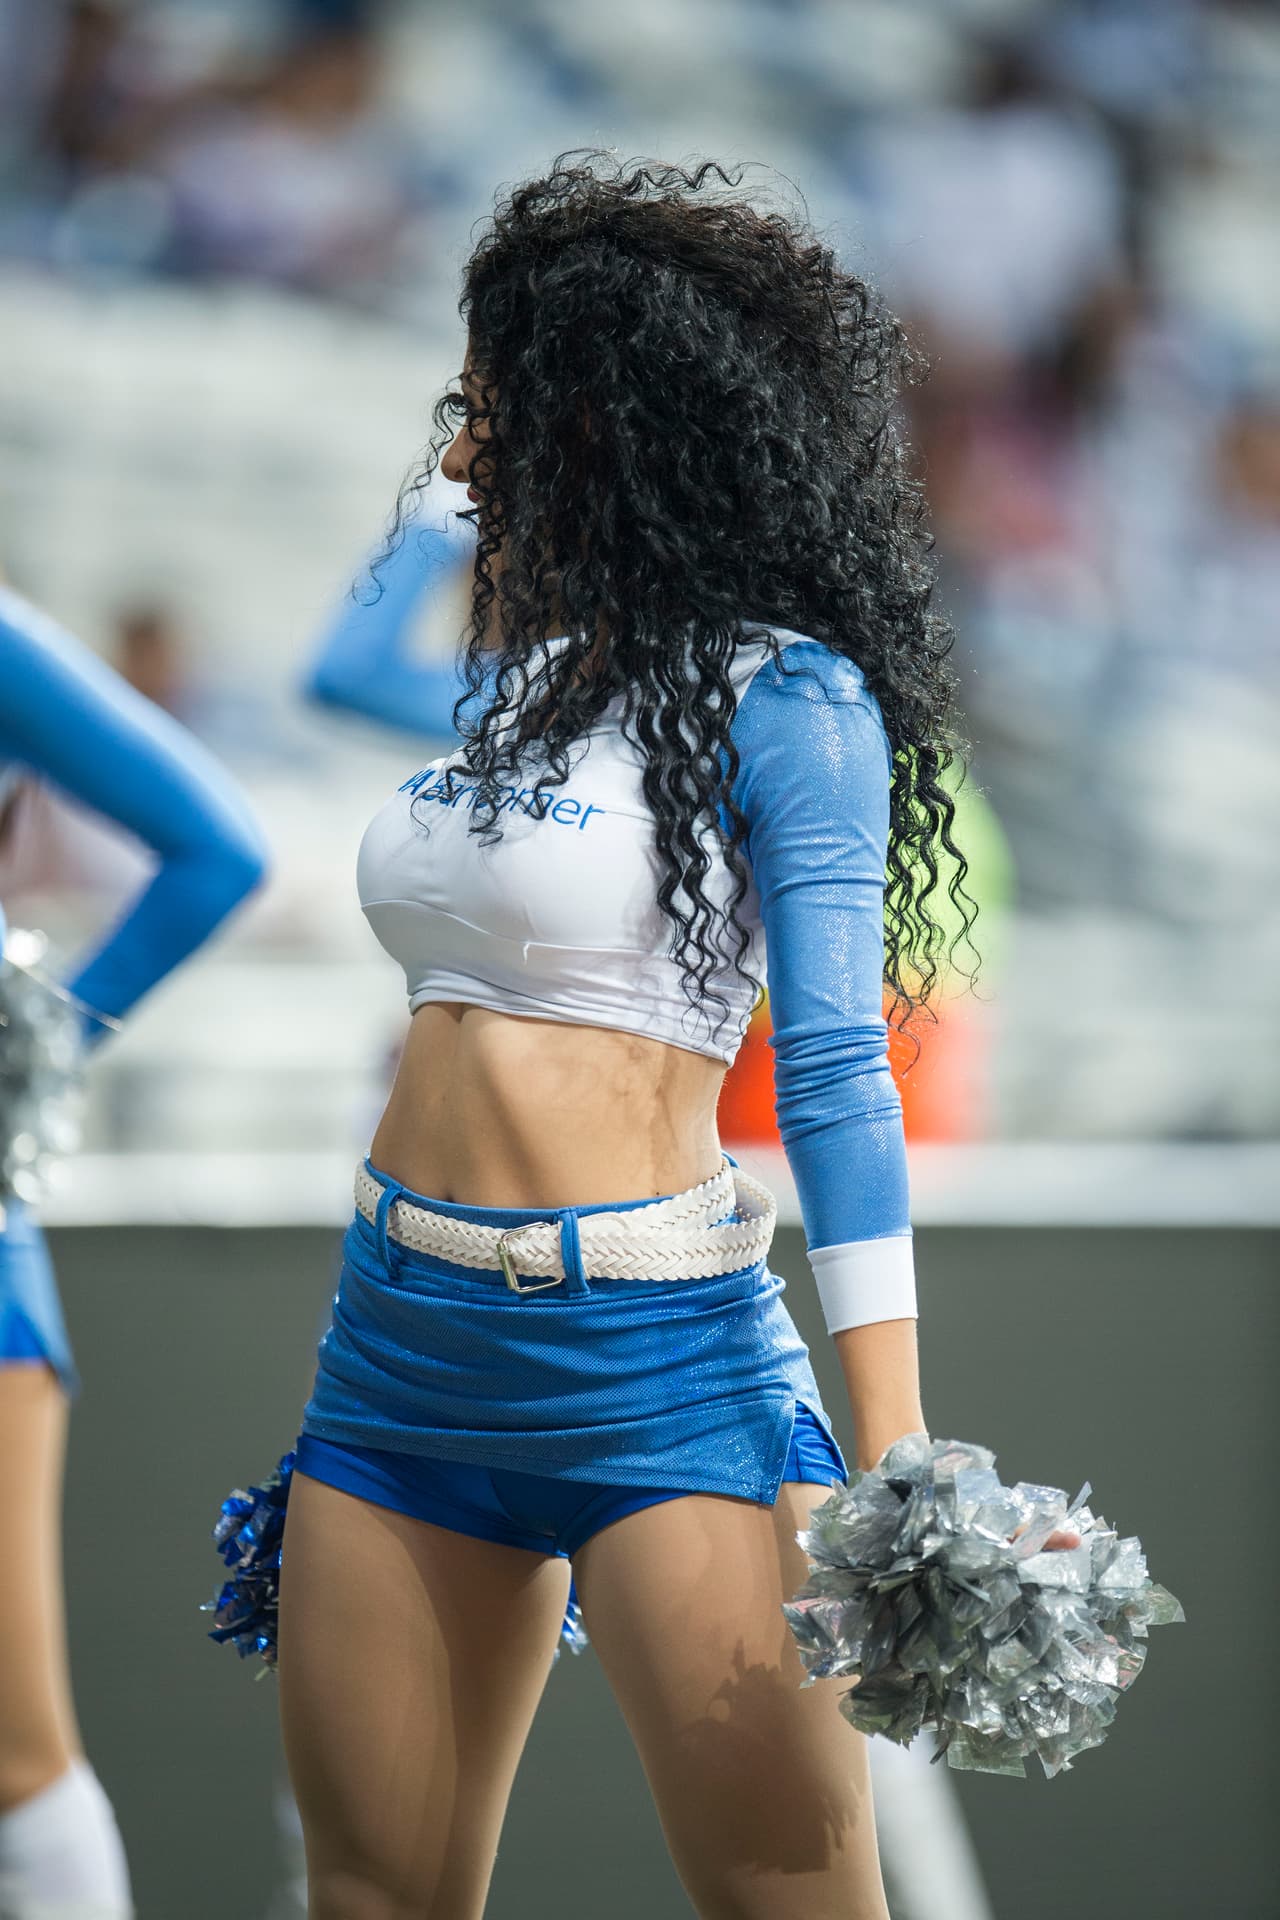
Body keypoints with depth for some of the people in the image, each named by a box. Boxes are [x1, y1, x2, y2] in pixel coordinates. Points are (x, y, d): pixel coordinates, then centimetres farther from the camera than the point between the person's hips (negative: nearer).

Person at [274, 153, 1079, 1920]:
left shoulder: (779, 699, -7)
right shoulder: (516, 683, 15)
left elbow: (834, 1073, -12)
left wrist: (888, 1458, -20)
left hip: (653, 1358, -7)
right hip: (399, 1344, 8)